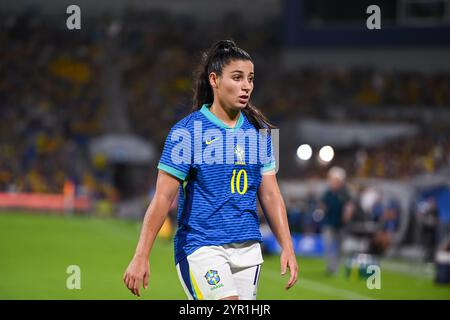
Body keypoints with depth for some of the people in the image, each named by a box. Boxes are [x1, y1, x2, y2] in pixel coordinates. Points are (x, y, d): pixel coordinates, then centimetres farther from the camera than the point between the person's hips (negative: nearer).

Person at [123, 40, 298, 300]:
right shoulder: (187, 131, -6)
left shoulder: (259, 131, 10)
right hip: (201, 247, -6)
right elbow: (163, 197, -9)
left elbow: (270, 193, 13)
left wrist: (287, 247, 5)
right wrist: (141, 257, -13)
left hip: (248, 248, 6)